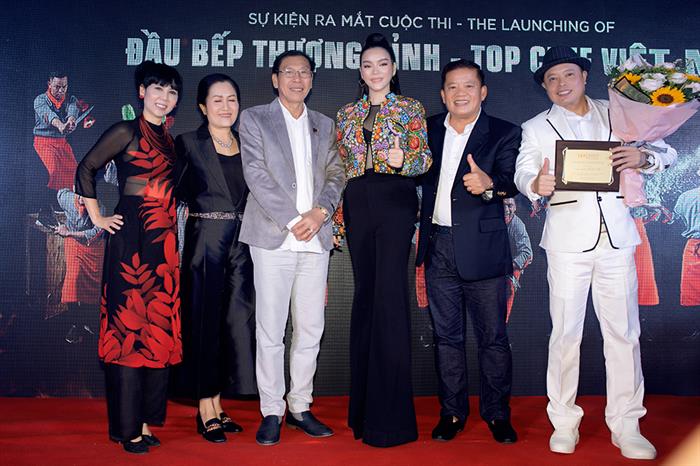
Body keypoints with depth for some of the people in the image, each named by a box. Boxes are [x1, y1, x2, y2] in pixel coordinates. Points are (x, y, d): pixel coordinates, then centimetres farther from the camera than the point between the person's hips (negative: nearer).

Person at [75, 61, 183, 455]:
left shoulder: (170, 141, 18)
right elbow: (86, 170, -4)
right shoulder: (126, 132, -1)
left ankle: (146, 419, 16)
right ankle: (127, 426, 3)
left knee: (159, 327, 7)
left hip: (164, 241, 7)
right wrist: (98, 218, -5)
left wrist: (177, 234, 12)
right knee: (129, 324, -5)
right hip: (132, 238, -7)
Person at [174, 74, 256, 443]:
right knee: (205, 321, 1)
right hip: (205, 242, -5)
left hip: (241, 242, 5)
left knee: (236, 321, 7)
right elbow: (176, 190, -3)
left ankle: (217, 405, 20)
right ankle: (205, 411, 12)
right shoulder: (188, 143, 0)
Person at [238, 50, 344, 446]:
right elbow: (256, 174, -5)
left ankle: (301, 406, 18)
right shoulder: (254, 118, 6)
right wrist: (292, 220, -12)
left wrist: (320, 212, -8)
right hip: (274, 236, -4)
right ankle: (272, 411, 10)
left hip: (316, 238, 4)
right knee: (270, 329, -1)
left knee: (311, 329, 6)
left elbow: (336, 174, 11)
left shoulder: (325, 125, 18)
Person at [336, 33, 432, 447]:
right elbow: (341, 168, 17)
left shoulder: (410, 108, 6)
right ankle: (364, 404, 17)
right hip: (358, 203, 4)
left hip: (396, 200, -4)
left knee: (390, 294, -11)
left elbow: (425, 158, -1)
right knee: (365, 292, 6)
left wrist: (404, 159, -22)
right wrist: (336, 214, 12)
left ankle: (390, 414, -3)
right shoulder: (347, 114, 17)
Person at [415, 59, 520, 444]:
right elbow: (419, 175, 15)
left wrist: (489, 183, -34)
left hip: (481, 247, -3)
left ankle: (497, 414, 19)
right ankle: (452, 412, 23)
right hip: (438, 246, 4)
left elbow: (511, 180, -14)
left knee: (492, 336, 3)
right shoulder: (429, 129, 12)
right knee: (446, 336, 11)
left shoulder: (504, 134, 0)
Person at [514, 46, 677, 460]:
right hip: (568, 238, -1)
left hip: (617, 235, 1)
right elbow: (524, 173, -5)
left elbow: (666, 153, 13)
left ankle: (626, 425, 14)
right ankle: (564, 422, 14)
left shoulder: (617, 115, 14)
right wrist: (536, 185, -29)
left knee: (623, 330, 3)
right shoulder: (536, 128, 11)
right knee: (566, 332, 1)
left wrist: (644, 158, -11)